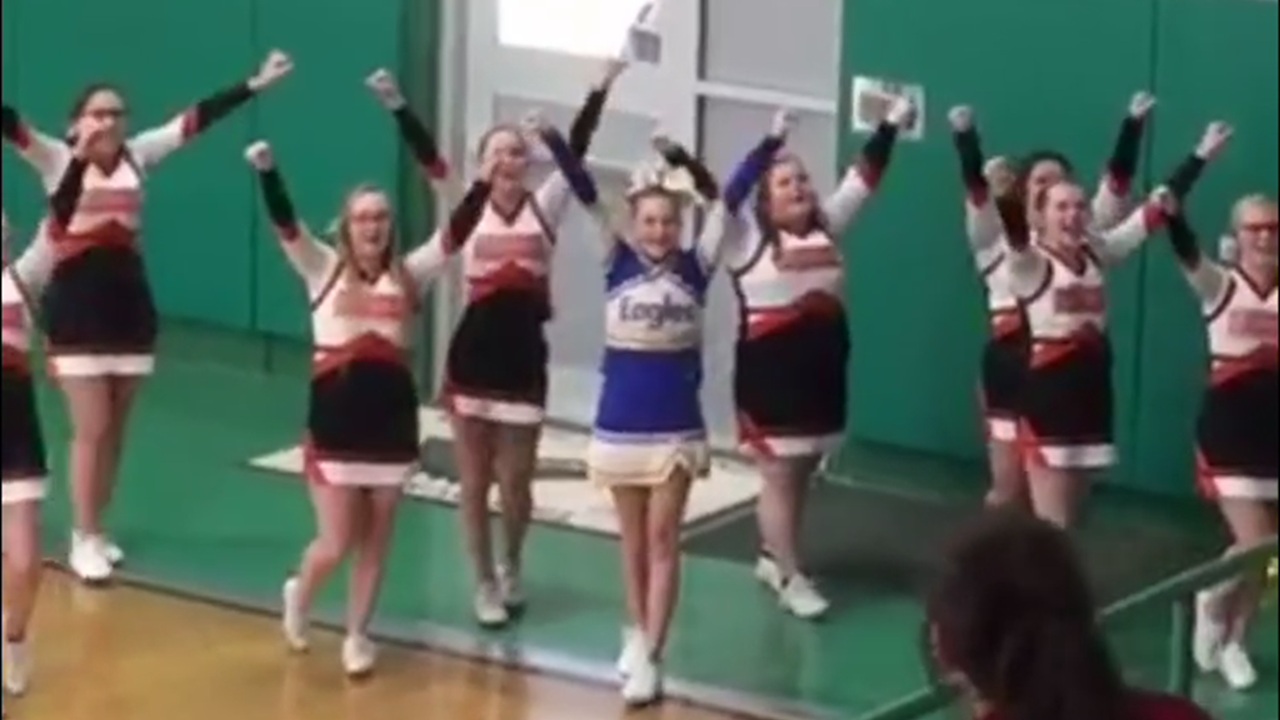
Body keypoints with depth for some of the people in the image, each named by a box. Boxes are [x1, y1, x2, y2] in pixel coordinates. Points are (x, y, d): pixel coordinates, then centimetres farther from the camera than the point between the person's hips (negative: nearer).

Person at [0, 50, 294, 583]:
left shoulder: (137, 157, 5)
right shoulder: (56, 160, -5)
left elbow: (195, 119, 5)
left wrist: (254, 85, 4)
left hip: (129, 303, 4)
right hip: (75, 305, -4)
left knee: (115, 431, 10)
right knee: (91, 431, -4)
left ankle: (95, 531, 23)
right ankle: (85, 541, 6)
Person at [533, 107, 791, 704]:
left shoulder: (695, 267, -4)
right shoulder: (618, 263, -3)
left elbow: (730, 200, -8)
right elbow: (587, 196, -13)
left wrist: (771, 145, -13)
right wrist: (555, 142, -22)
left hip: (677, 428, -1)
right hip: (620, 424, 1)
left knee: (662, 541, 1)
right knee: (633, 540, 15)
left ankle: (651, 658, 1)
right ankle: (637, 636, 31)